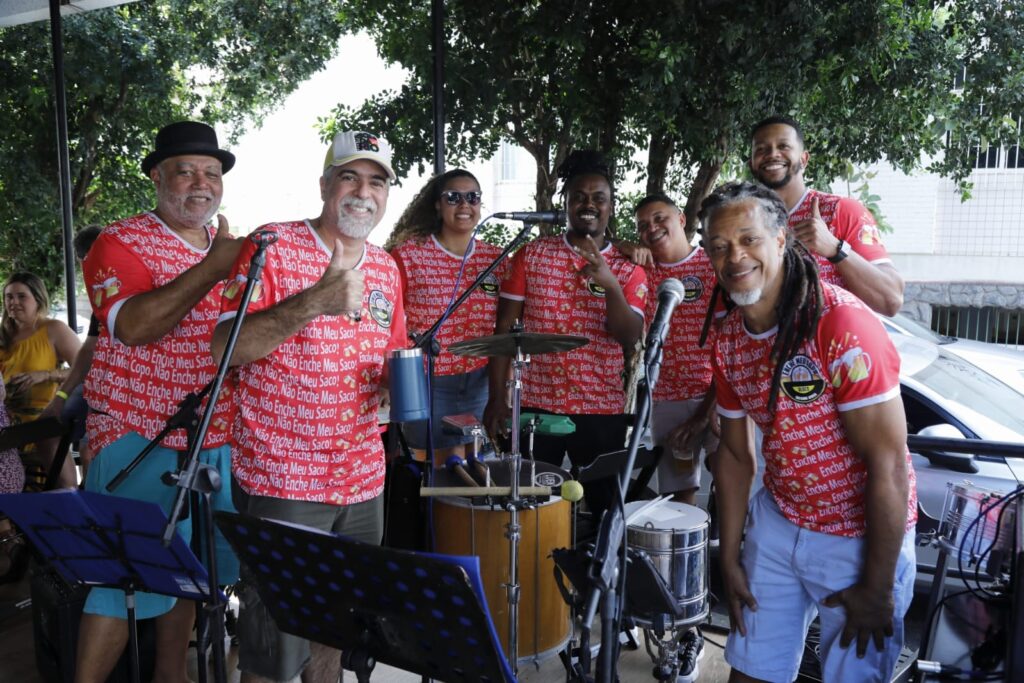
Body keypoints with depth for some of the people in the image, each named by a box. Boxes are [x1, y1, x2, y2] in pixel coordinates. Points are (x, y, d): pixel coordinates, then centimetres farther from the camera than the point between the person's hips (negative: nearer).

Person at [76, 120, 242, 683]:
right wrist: (214, 266, -26)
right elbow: (132, 326, -23)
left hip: (216, 440, 6)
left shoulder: (234, 249, 12)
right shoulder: (120, 243, -5)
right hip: (139, 439, -5)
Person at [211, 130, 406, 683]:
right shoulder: (274, 246, -8)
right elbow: (224, 347, -17)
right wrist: (315, 302, -30)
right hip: (282, 481, -5)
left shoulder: (386, 268, 10)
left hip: (363, 481, 6)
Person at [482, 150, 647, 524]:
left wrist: (609, 283, -23)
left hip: (602, 411, 1)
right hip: (535, 405, 0)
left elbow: (629, 339, -8)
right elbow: (504, 327, 2)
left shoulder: (628, 268, 3)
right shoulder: (531, 255, 3)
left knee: (605, 507, 8)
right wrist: (497, 396, -4)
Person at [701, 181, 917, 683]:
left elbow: (888, 466, -22)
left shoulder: (842, 323, -23)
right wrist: (730, 559, 6)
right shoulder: (727, 341, -2)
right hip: (777, 524, 5)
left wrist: (877, 589, -17)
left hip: (863, 536, -5)